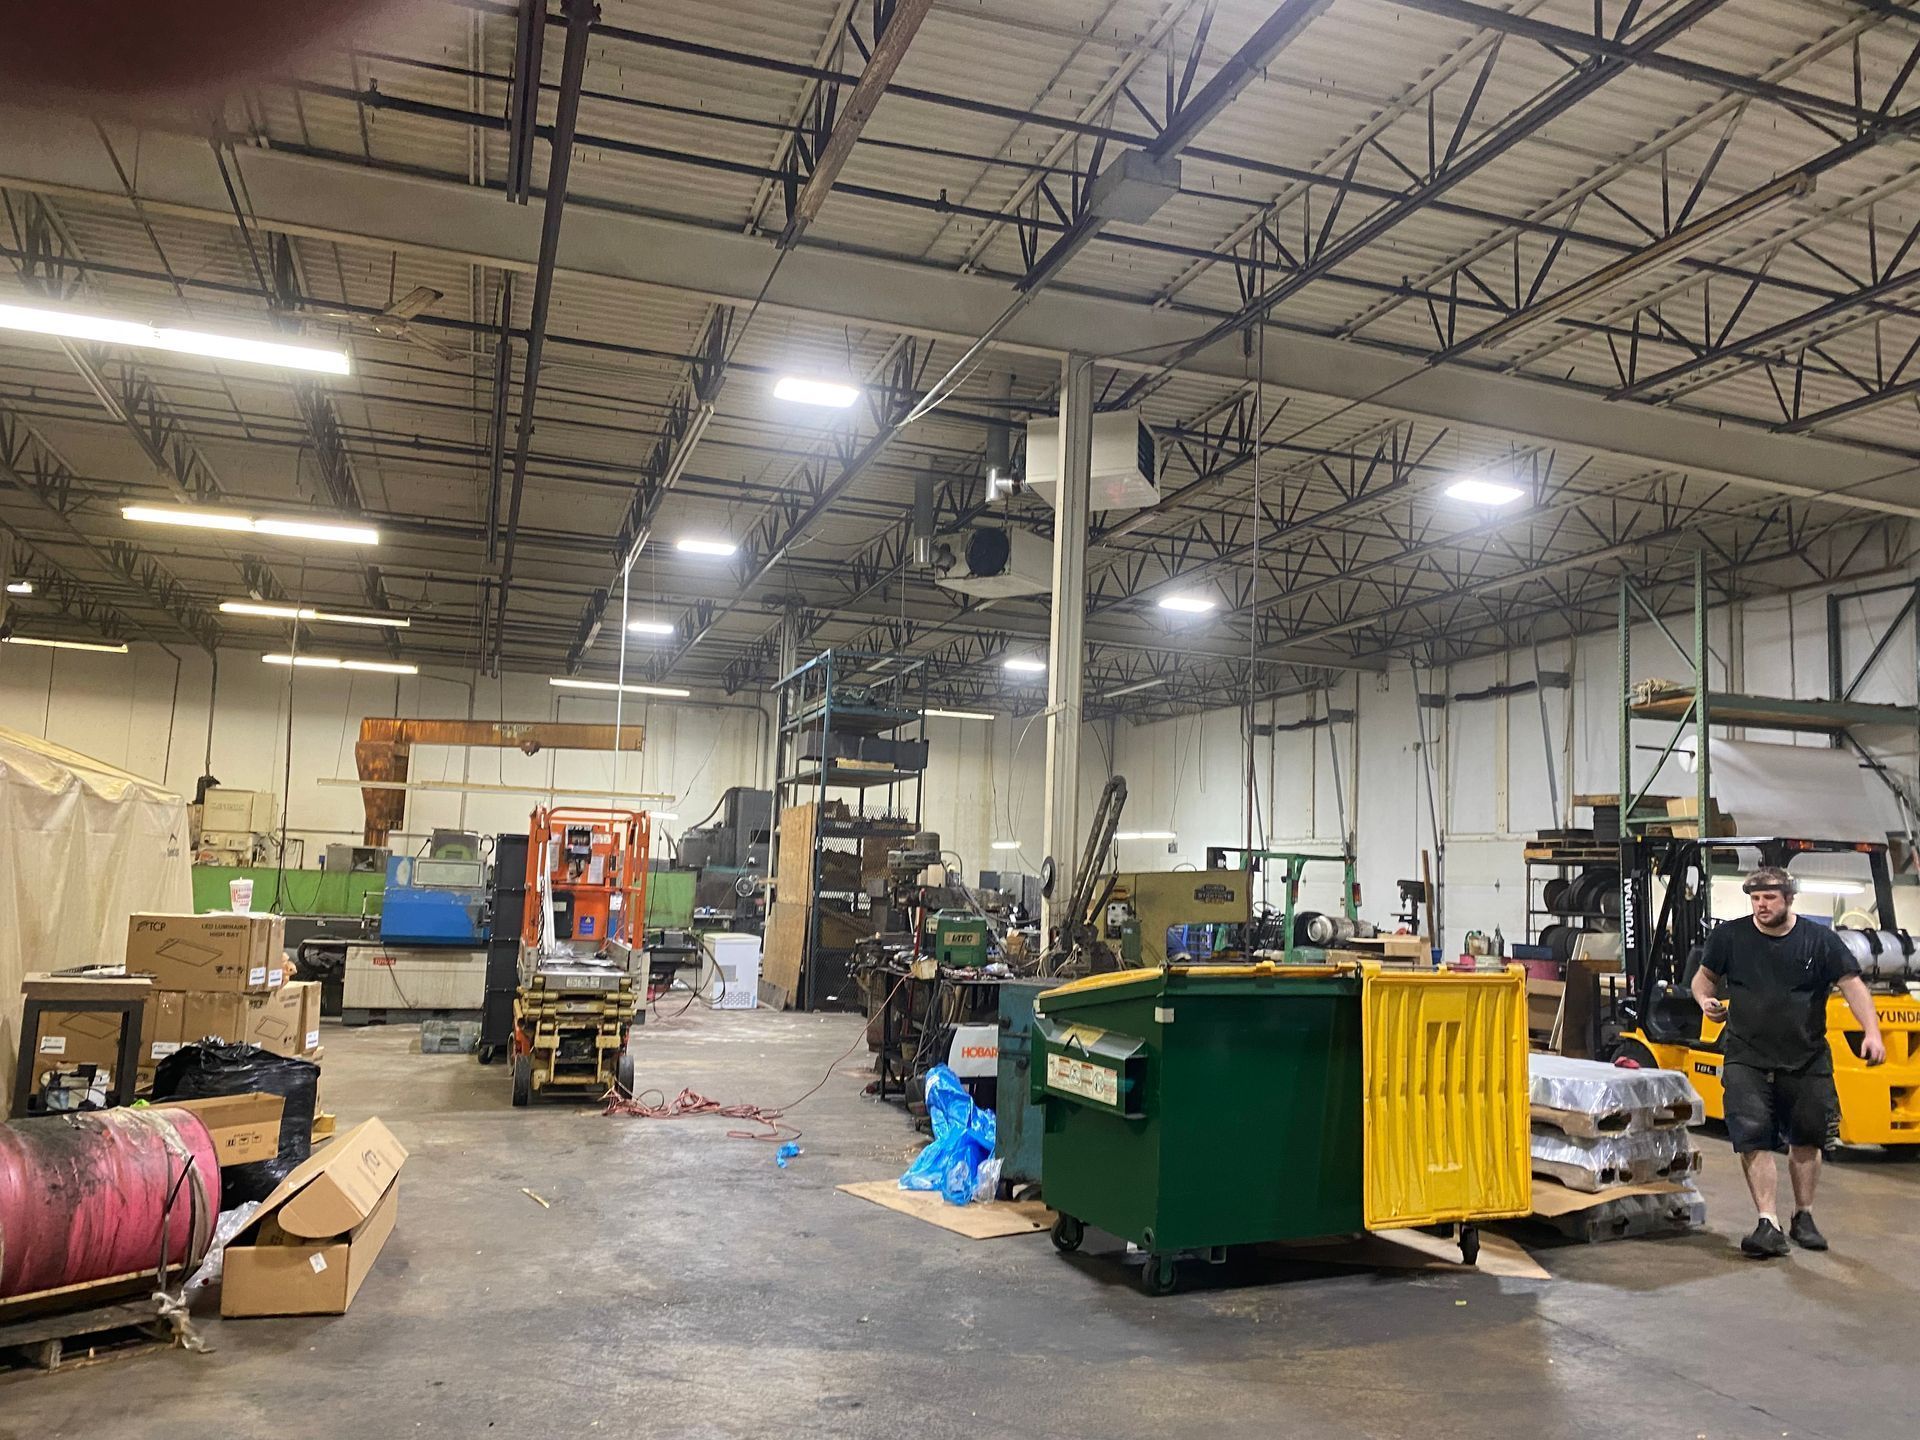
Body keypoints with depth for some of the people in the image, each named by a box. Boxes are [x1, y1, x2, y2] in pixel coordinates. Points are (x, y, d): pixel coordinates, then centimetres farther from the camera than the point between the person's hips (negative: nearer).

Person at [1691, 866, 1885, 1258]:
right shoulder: (1729, 936, 0)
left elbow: (1852, 985, -4)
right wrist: (1705, 999, -11)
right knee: (1753, 1137, -13)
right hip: (1747, 1059, -1)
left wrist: (1872, 1033, -17)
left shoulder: (1819, 940, -1)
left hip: (1807, 1060, 1)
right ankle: (1769, 1224, -11)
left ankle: (1803, 1217, 30)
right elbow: (1705, 975, 11)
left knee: (1806, 1139, 12)